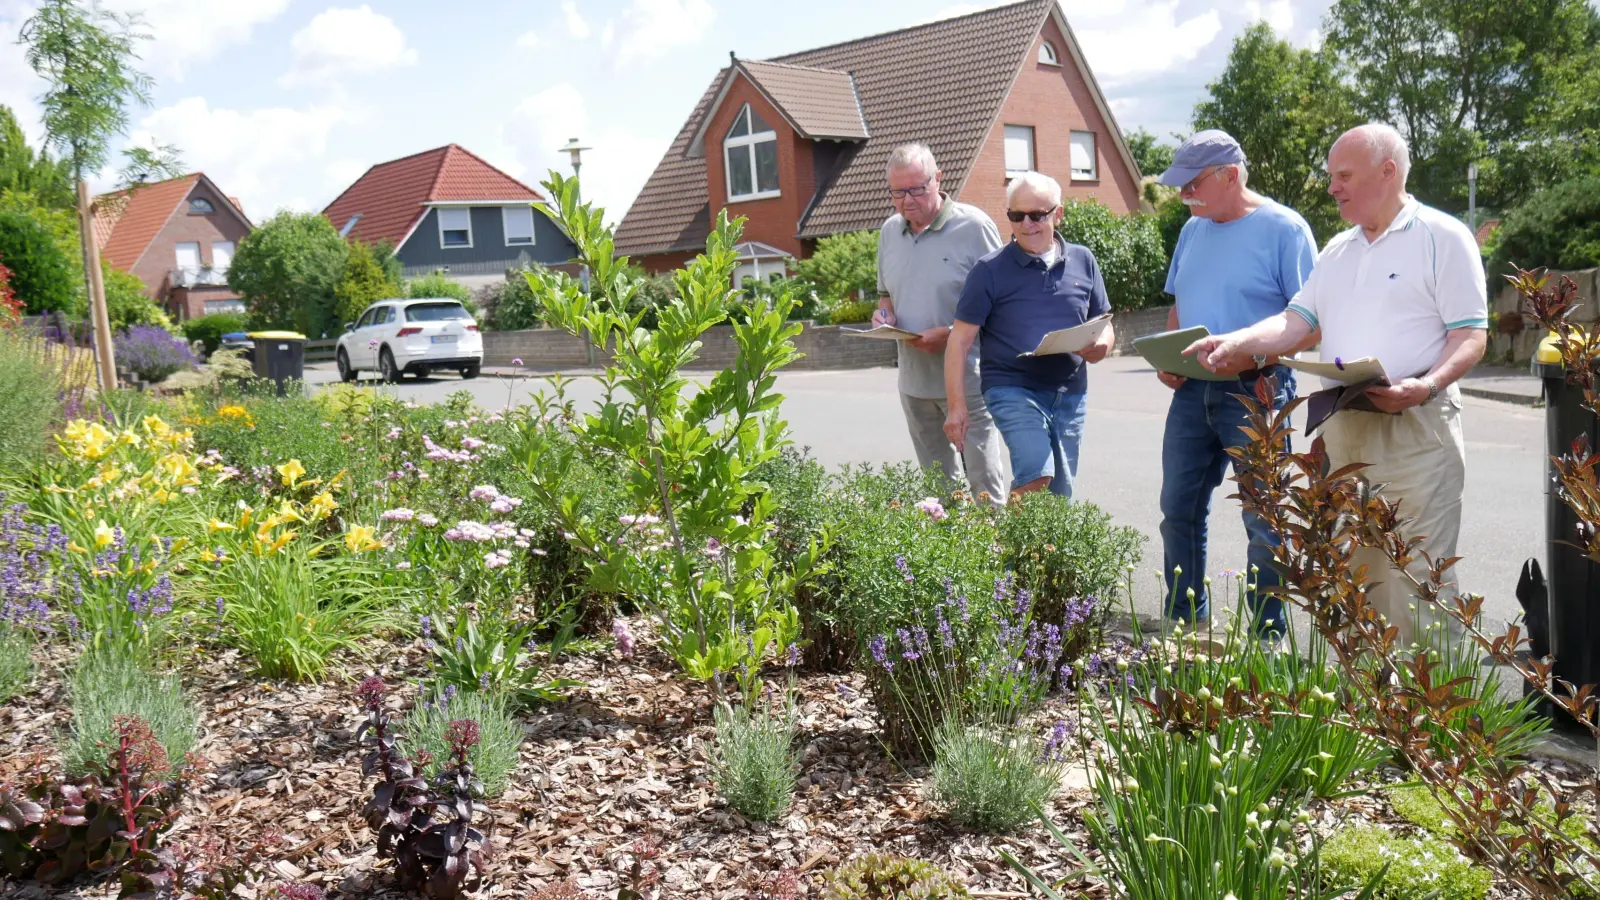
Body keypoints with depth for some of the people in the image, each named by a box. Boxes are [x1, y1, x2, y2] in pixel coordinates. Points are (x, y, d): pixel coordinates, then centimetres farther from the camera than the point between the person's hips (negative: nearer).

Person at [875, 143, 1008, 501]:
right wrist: (884, 313, 2)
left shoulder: (973, 226, -8)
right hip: (914, 380, 6)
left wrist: (949, 334, -19)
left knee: (984, 485, -2)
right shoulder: (889, 230, 11)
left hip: (967, 380, -6)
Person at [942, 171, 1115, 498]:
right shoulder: (990, 271, -3)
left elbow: (1103, 324, 16)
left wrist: (1102, 345, -9)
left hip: (1069, 394, 5)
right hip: (1013, 389, -4)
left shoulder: (1083, 261, 8)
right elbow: (960, 340, -3)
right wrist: (956, 406, -10)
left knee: (1061, 496, 11)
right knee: (1037, 474, -25)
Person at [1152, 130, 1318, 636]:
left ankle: (1269, 635, 12)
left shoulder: (1283, 228, -7)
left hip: (1254, 391, -7)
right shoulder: (1193, 230, 13)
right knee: (1178, 509, 12)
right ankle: (1183, 618, 27)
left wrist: (1255, 351, -24)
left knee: (1263, 519, 0)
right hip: (1192, 390, 7)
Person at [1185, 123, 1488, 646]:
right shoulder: (1338, 250, 18)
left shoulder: (1442, 237, -2)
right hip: (1342, 428, 6)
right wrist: (1234, 343, -6)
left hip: (1415, 429, -6)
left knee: (1415, 583, -7)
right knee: (1354, 574, 11)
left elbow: (1471, 336, -7)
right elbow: (1296, 323, 12)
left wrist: (1425, 386, -25)